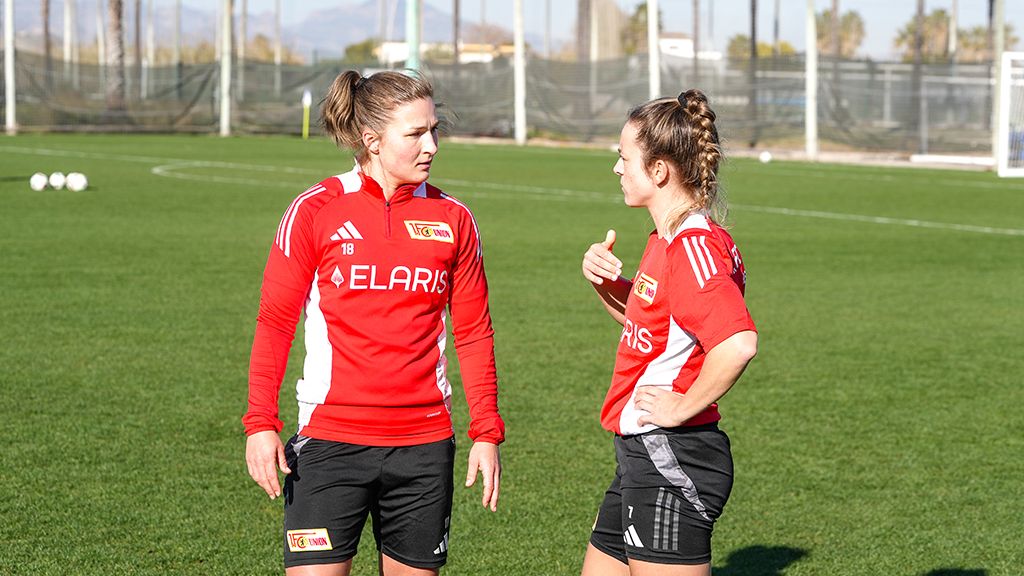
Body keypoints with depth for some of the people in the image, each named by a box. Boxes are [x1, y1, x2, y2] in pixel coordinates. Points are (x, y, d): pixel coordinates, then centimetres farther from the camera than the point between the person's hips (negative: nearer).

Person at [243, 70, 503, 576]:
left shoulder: (452, 219, 6)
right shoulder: (315, 211, -2)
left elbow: (474, 332, 11)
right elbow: (274, 321, 1)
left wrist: (487, 432, 7)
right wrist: (261, 423, -7)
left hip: (424, 445, 3)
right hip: (330, 440, -3)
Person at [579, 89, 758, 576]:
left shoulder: (693, 246, -19)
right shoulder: (669, 240, 13)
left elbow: (737, 343, -33)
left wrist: (684, 407, -21)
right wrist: (605, 282, 10)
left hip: (672, 463, -11)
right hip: (645, 458, 11)